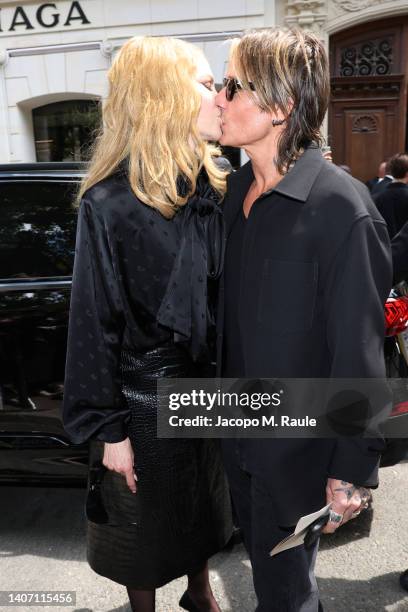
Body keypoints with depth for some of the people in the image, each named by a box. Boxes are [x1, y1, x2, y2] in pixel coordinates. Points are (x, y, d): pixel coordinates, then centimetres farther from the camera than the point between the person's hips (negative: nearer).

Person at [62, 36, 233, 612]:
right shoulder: (110, 204, -19)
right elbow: (95, 323, -15)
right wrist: (107, 429, -11)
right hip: (145, 400, -5)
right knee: (146, 523, 17)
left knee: (204, 505, 25)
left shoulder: (213, 188, -1)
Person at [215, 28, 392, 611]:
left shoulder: (341, 207, -22)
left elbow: (359, 352, -19)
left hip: (298, 448, -6)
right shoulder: (236, 188, 0)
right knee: (264, 562, 28)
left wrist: (351, 470, -13)